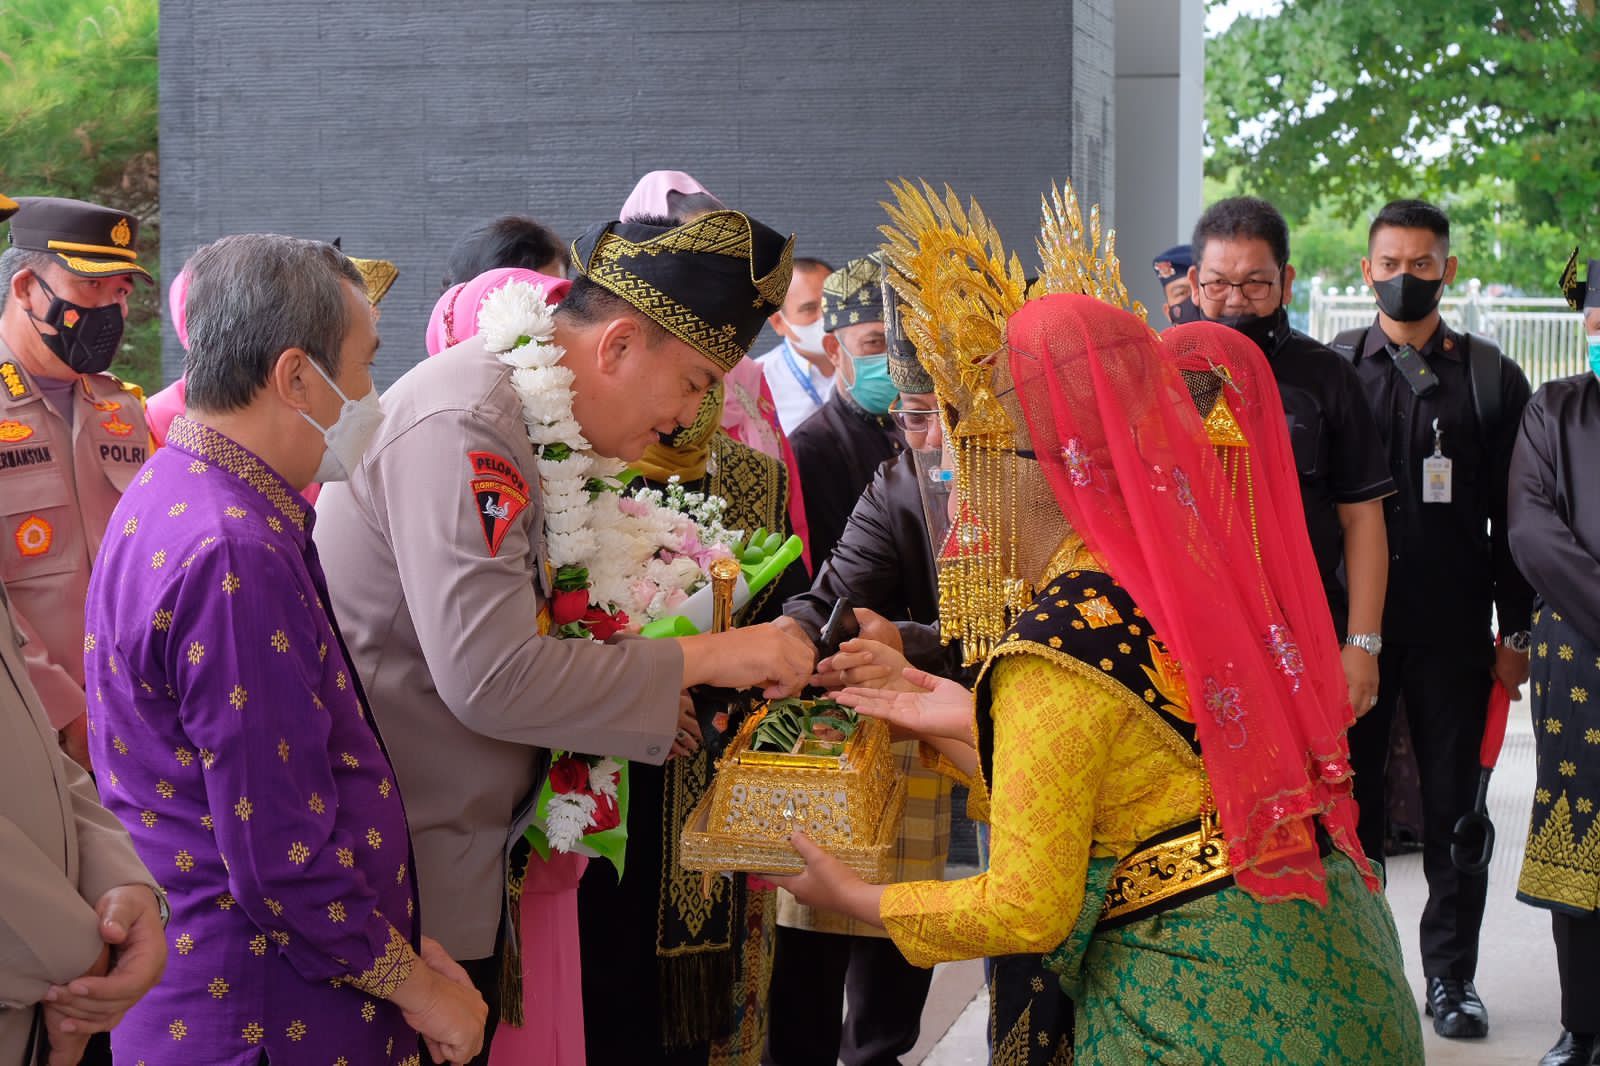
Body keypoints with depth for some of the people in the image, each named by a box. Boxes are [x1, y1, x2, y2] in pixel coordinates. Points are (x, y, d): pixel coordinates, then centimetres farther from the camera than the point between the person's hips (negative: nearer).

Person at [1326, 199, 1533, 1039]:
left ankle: (1451, 975, 18)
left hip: (1454, 628, 0)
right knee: (1350, 801, 6)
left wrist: (1516, 630, 0)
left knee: (1455, 806, 6)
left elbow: (1513, 516, 5)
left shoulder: (1489, 377, 5)